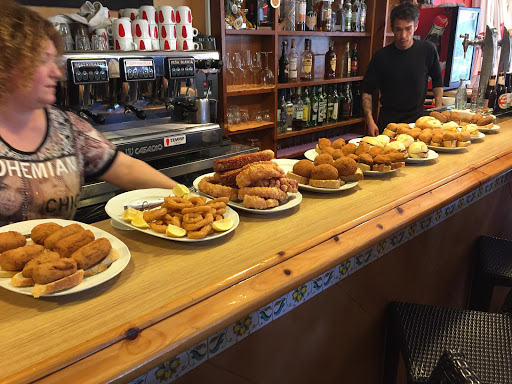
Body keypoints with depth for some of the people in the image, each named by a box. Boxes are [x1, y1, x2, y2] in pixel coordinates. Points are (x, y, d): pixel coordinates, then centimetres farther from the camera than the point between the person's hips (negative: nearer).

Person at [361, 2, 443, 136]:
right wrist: (370, 121, -13)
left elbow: (437, 81, 12)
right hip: (388, 122, -1)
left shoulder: (427, 50, -3)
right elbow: (367, 91, -2)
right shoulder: (381, 56, -7)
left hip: (418, 119, 1)